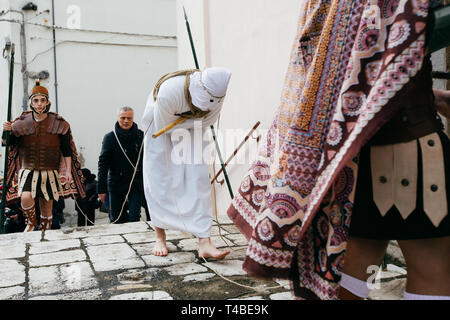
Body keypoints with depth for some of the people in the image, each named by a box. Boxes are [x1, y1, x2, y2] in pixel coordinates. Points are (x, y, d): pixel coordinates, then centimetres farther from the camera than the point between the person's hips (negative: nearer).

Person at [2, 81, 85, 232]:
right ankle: (31, 222, 7)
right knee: (26, 198, -24)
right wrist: (6, 131, -14)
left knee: (47, 208, 7)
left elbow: (67, 150, 1)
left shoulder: (58, 123, -2)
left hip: (49, 172, 0)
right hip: (28, 170, 0)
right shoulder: (22, 122, 2)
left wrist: (68, 171, -5)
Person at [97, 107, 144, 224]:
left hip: (136, 184, 0)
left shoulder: (141, 136, 0)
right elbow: (103, 164, -2)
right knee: (116, 220, 9)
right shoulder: (109, 137, -1)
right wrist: (101, 189, -6)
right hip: (116, 184, 1)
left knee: (134, 218, -5)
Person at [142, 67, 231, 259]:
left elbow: (207, 121, -11)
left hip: (191, 130, 3)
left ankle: (204, 243, -11)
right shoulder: (169, 92, -39)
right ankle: (160, 238, 14)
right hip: (161, 126, -2)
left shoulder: (215, 93, -26)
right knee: (158, 179, -3)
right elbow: (164, 126, -25)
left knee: (198, 180, -9)